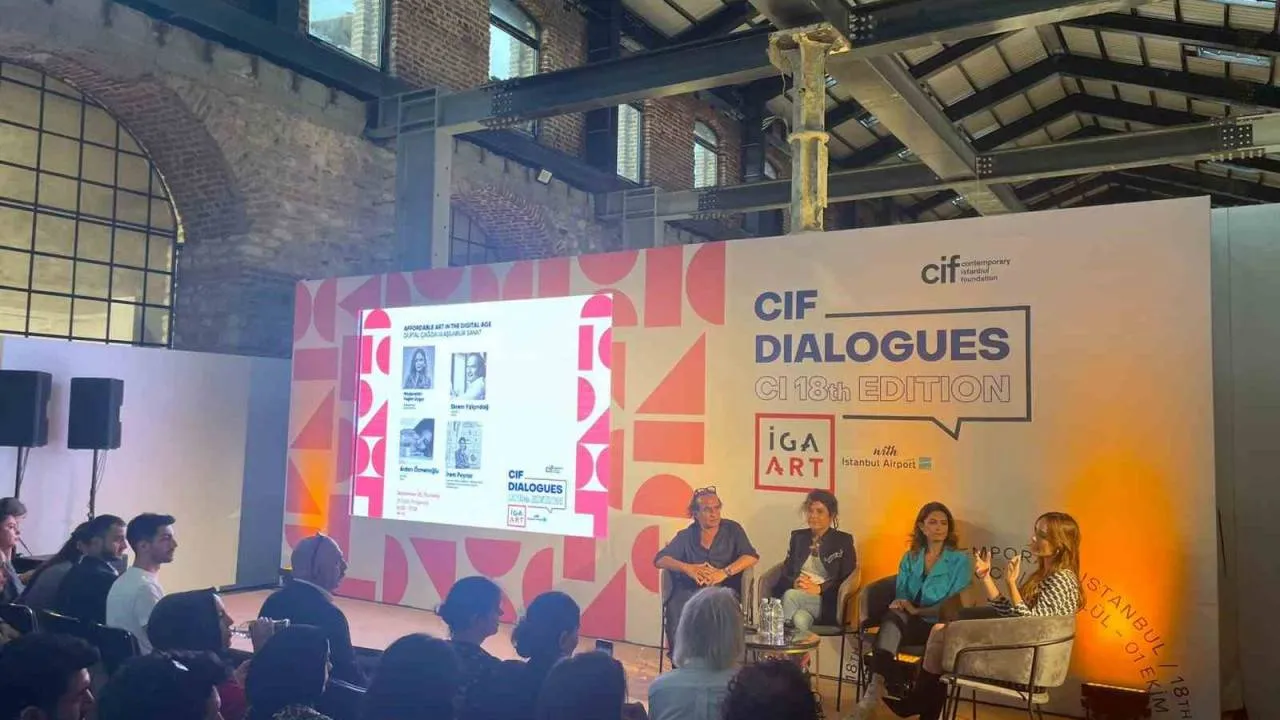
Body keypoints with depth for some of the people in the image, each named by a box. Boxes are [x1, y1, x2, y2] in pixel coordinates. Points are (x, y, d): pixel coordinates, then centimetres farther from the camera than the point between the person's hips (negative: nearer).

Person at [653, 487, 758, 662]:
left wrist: (724, 572, -19)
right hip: (689, 592, 1)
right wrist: (687, 568, -16)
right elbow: (660, 559, 4)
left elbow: (751, 556, -2)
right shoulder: (686, 536, 15)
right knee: (676, 610, -32)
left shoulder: (732, 530, 12)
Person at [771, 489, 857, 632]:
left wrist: (818, 588, -17)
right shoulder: (798, 537, 18)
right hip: (796, 593, 3)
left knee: (790, 596, -34)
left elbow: (847, 579, -1)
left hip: (826, 601, -3)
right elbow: (786, 571, 13)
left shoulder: (843, 541, 7)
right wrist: (794, 583, -11)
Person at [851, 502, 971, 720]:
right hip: (906, 622, 3)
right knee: (892, 616, -35)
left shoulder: (960, 560, 5)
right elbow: (900, 593, 12)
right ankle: (879, 686, -50)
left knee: (894, 620, -34)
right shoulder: (910, 558, 17)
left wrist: (917, 610, -16)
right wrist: (898, 603, -14)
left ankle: (875, 690, -45)